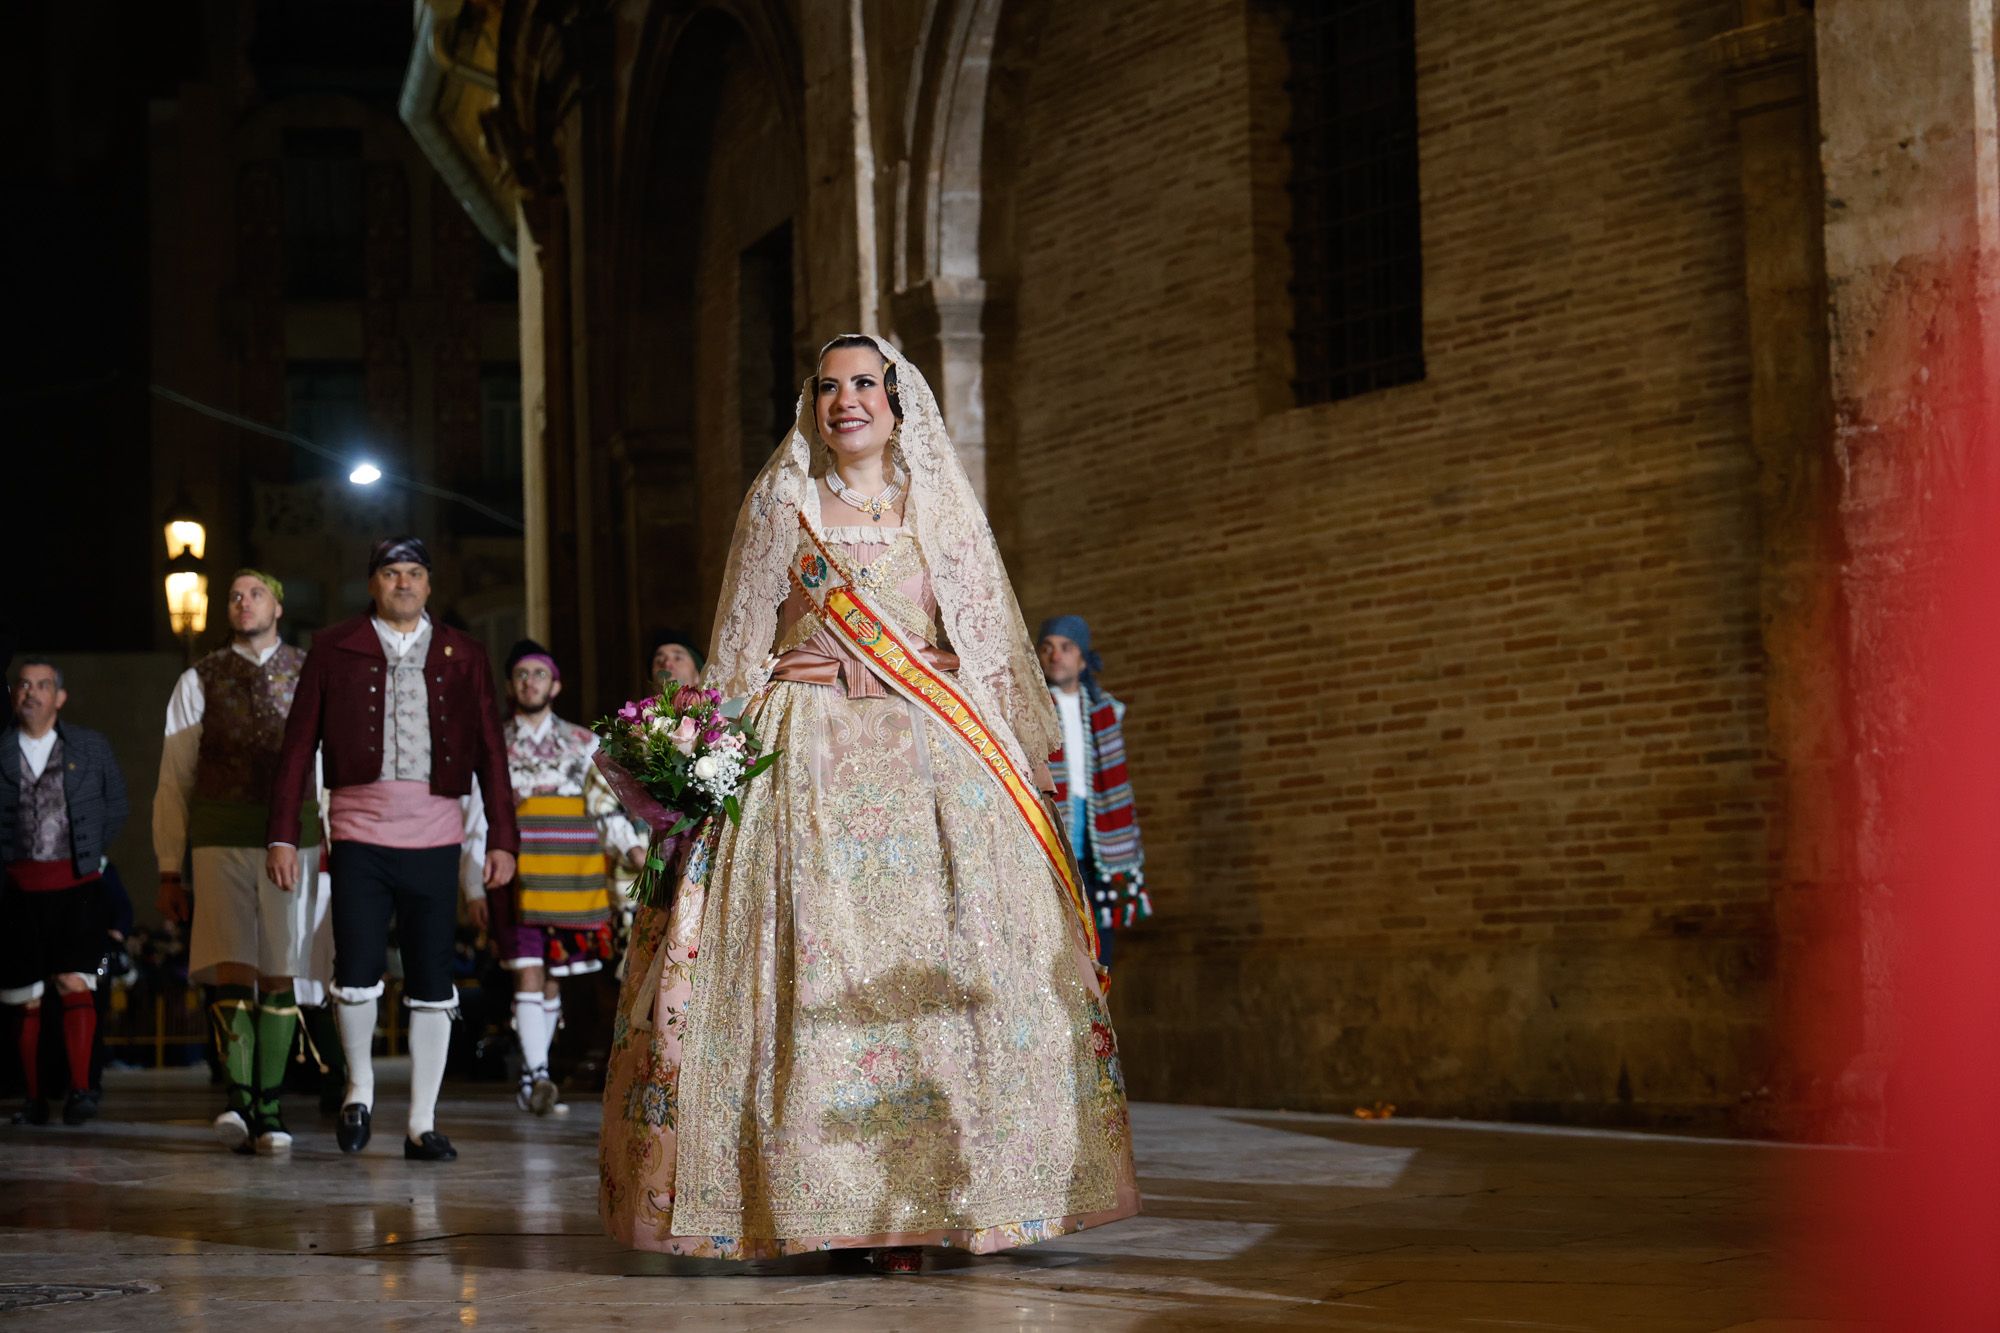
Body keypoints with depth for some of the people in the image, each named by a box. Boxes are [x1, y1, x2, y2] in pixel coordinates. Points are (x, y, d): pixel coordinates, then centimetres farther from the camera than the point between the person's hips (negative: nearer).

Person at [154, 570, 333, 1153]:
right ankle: (237, 1100, -19)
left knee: (281, 974, 2)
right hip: (222, 840, -1)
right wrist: (169, 870, 5)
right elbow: (174, 781, 10)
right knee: (233, 969, -13)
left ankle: (269, 1109, 8)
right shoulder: (199, 682, 10)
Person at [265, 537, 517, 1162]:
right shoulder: (334, 649, 8)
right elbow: (299, 744, 6)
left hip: (435, 837, 1)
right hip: (359, 834, -1)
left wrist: (502, 838, 3)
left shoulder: (462, 655, 11)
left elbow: (490, 751, 10)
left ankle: (422, 1126, 11)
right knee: (357, 974, -10)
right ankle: (360, 1084, 17)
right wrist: (282, 835, 0)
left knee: (433, 985, 3)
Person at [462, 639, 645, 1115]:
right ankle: (538, 1075, -19)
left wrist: (631, 848, -8)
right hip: (516, 876, -2)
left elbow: (605, 808, 10)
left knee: (552, 979, 6)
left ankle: (532, 1073, 17)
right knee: (527, 974, -13)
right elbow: (476, 818, 11)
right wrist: (473, 887, 7)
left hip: (572, 877, 2)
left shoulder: (583, 744, 14)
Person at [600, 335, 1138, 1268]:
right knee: (821, 963, -11)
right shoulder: (781, 506, 10)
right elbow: (739, 652, 8)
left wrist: (1015, 764, 2)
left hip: (938, 760, 2)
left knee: (943, 964, -8)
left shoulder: (944, 507, 15)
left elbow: (995, 651, 14)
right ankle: (833, 1200, -11)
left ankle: (929, 1192, -4)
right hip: (813, 761, -2)